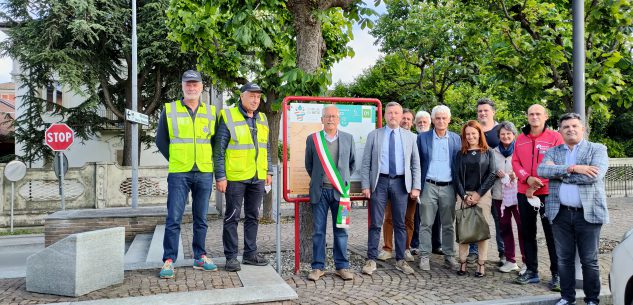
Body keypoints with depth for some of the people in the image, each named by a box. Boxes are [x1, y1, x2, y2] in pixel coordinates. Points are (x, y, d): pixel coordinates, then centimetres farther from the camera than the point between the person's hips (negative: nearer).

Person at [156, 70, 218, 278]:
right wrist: (176, 160, 5)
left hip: (204, 173, 2)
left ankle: (200, 257, 20)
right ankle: (169, 260, 5)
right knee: (174, 218, -3)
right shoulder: (169, 110, 3)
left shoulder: (211, 111, 8)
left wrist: (207, 160, 8)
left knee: (201, 218, 10)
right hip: (178, 173, -2)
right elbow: (161, 140, 8)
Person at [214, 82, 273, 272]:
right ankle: (231, 257, 10)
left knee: (253, 216, 13)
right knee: (232, 217, 2)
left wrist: (268, 171, 14)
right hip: (235, 177, -6)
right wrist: (220, 176, -13)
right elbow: (219, 150, -9)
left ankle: (250, 253, 24)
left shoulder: (262, 119, 12)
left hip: (257, 178, 6)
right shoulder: (228, 117, -6)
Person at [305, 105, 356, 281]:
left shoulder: (348, 138, 6)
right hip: (319, 191, 0)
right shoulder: (312, 139, 3)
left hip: (340, 191, 1)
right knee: (318, 230, 4)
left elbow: (352, 163, 17)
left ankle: (342, 266, 14)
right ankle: (318, 267, 12)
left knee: (340, 230, 5)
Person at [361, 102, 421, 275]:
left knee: (400, 224, 8)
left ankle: (400, 260, 19)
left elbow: (416, 164, 8)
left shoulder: (410, 137, 8)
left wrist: (416, 187, 1)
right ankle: (371, 260, 10)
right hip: (380, 182, -1)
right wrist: (365, 185, -5)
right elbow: (366, 163, 3)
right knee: (375, 224, 2)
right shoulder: (374, 135, 5)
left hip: (401, 183, 1)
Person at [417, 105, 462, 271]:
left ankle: (449, 257, 18)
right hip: (429, 186, -1)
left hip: (449, 187, 2)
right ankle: (424, 257, 10)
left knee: (448, 225, 9)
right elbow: (417, 162, 5)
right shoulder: (422, 137, 3)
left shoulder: (456, 139, 8)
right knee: (426, 224, 2)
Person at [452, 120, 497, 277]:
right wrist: (464, 196, -7)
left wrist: (478, 194, -9)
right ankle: (463, 262, 5)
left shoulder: (488, 152, 6)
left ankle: (481, 264, 3)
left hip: (482, 195, -2)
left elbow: (492, 174, -2)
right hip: (463, 195, 2)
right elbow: (456, 176, 5)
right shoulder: (461, 153, 12)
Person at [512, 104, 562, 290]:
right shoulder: (520, 139, 11)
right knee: (528, 233, 10)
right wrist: (527, 179, -12)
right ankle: (531, 271, 20)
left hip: (548, 193, -5)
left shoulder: (555, 137, -3)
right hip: (524, 193, 5)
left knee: (552, 233, 0)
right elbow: (515, 162, 6)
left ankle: (557, 274, 8)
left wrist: (538, 184, -15)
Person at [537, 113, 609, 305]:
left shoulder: (598, 149, 3)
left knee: (589, 260, 6)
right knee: (564, 259, 11)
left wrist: (558, 173, -11)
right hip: (560, 213, 3)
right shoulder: (553, 152, 11)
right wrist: (572, 168, -19)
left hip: (588, 213, -2)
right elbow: (541, 170, -9)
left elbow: (595, 175, -15)